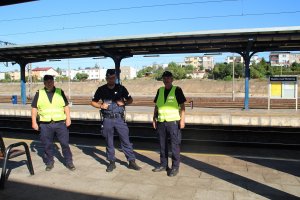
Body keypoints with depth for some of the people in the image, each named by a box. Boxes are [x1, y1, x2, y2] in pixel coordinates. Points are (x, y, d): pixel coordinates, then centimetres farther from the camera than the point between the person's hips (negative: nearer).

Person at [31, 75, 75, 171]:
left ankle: (69, 162, 14)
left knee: (65, 143, 2)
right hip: (45, 125, 1)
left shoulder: (60, 92, 6)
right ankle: (49, 163, 25)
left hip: (60, 123, 0)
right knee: (47, 145, 8)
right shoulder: (39, 93, 6)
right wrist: (34, 122, 2)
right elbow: (34, 108, 7)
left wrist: (68, 119, -2)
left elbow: (66, 106, 7)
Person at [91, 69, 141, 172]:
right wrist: (101, 106, -10)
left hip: (119, 118, -1)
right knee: (109, 142, 8)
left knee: (126, 141, 0)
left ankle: (132, 161, 9)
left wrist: (124, 102, -10)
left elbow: (130, 99, 11)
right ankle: (112, 162, 21)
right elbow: (93, 102, 10)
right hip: (107, 120, 1)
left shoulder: (121, 88, 3)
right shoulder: (101, 89, 4)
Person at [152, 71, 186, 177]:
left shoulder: (177, 90, -1)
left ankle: (175, 167, 11)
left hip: (173, 121, -4)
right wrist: (154, 119, 13)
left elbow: (182, 106, -2)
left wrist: (182, 120, -9)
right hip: (161, 122, 5)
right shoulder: (160, 90, 12)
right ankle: (163, 165, 24)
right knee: (162, 145, 12)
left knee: (175, 145, 0)